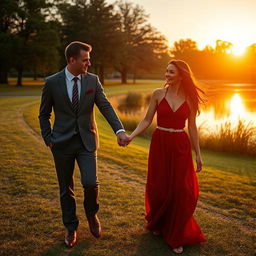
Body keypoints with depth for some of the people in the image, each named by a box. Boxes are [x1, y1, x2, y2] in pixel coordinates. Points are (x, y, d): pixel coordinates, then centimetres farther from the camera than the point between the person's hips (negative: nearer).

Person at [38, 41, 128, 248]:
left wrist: (120, 130, -18)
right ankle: (71, 228, 30)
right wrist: (49, 140, -1)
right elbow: (44, 114, 5)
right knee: (66, 189, 10)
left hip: (86, 140, 1)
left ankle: (91, 213, 22)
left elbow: (106, 107, -5)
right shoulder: (52, 82, -4)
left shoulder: (93, 80, 0)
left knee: (90, 183, -12)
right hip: (62, 142, 0)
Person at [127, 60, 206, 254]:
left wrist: (198, 154, 5)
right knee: (158, 188, 8)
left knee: (181, 191, 1)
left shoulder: (190, 98, 0)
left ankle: (175, 235, 20)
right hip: (160, 144, 0)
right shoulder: (158, 94, -1)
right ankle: (157, 224, 37)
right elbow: (147, 120, 1)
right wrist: (131, 136, -13)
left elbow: (192, 127, 5)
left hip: (180, 146, 0)